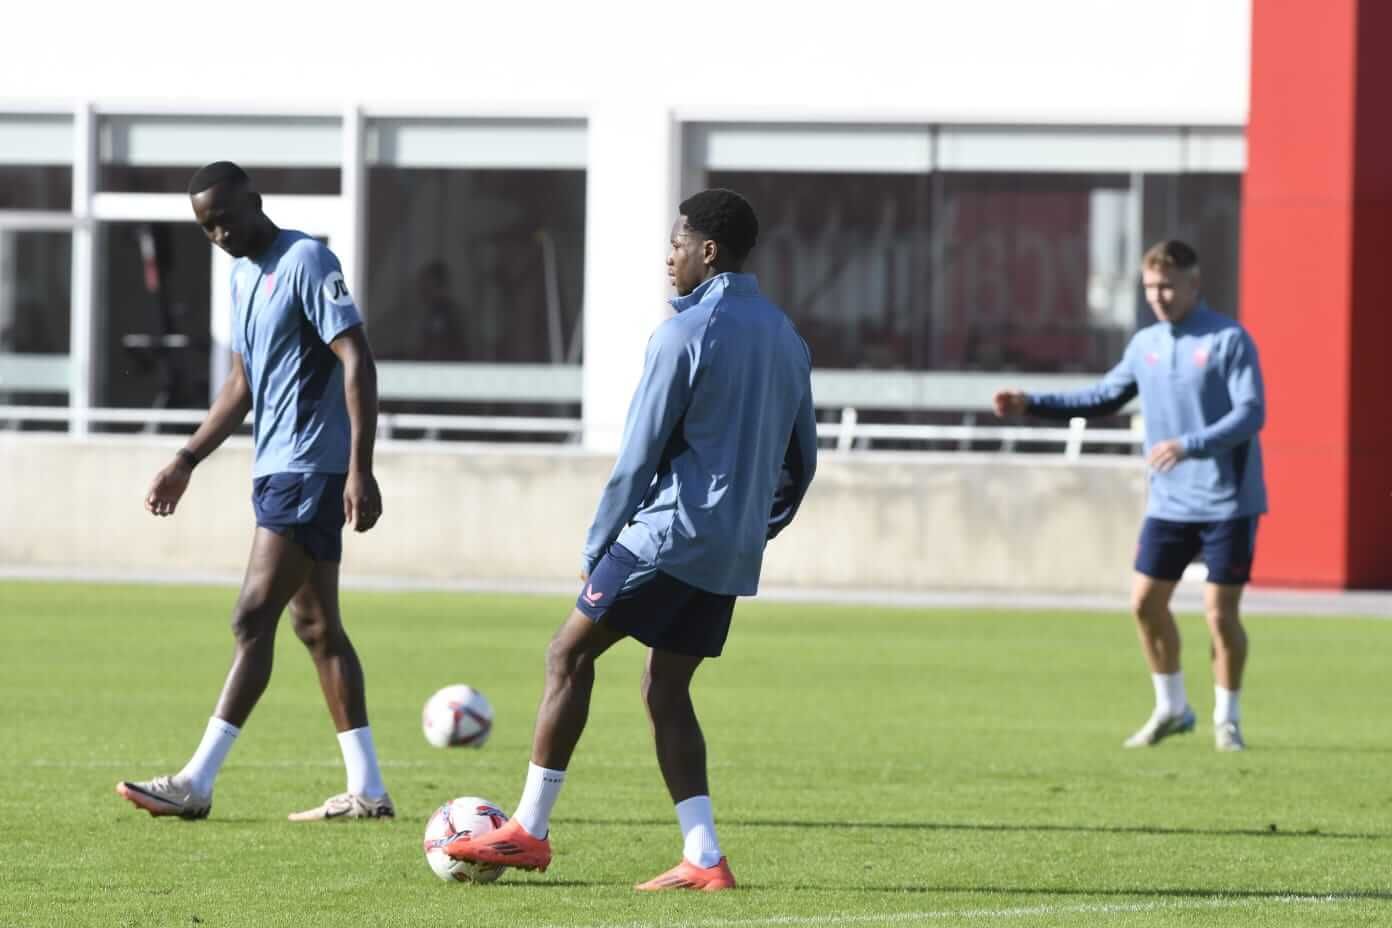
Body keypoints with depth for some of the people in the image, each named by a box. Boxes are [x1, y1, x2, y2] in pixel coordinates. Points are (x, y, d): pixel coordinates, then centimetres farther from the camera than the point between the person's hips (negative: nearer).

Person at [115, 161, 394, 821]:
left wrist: (359, 469, -23)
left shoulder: (306, 262, -12)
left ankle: (196, 783, -12)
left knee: (253, 618, -11)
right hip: (277, 470, 10)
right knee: (317, 627, 8)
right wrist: (187, 461, 20)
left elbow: (357, 360, -18)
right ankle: (366, 789, 9)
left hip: (309, 470, -10)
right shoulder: (243, 274, 16)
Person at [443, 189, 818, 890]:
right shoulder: (786, 339, 14)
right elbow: (800, 463, 18)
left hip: (670, 534, -8)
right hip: (733, 556, 8)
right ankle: (702, 858, -1)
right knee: (666, 691, 10)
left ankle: (529, 831, 0)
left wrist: (596, 548, -4)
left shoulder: (686, 332, -10)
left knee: (569, 653, 1)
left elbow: (640, 455, -10)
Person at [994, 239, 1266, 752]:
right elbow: (1104, 398, 20)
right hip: (1169, 503, 6)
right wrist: (1032, 404, 11)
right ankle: (1171, 709, 19)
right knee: (1146, 601, 2)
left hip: (1227, 502, -6)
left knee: (1220, 612, -5)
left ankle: (1226, 719, 12)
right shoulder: (1144, 344, 8)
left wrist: (1189, 445, -31)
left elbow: (1250, 415, -18)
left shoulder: (1228, 340, -11)